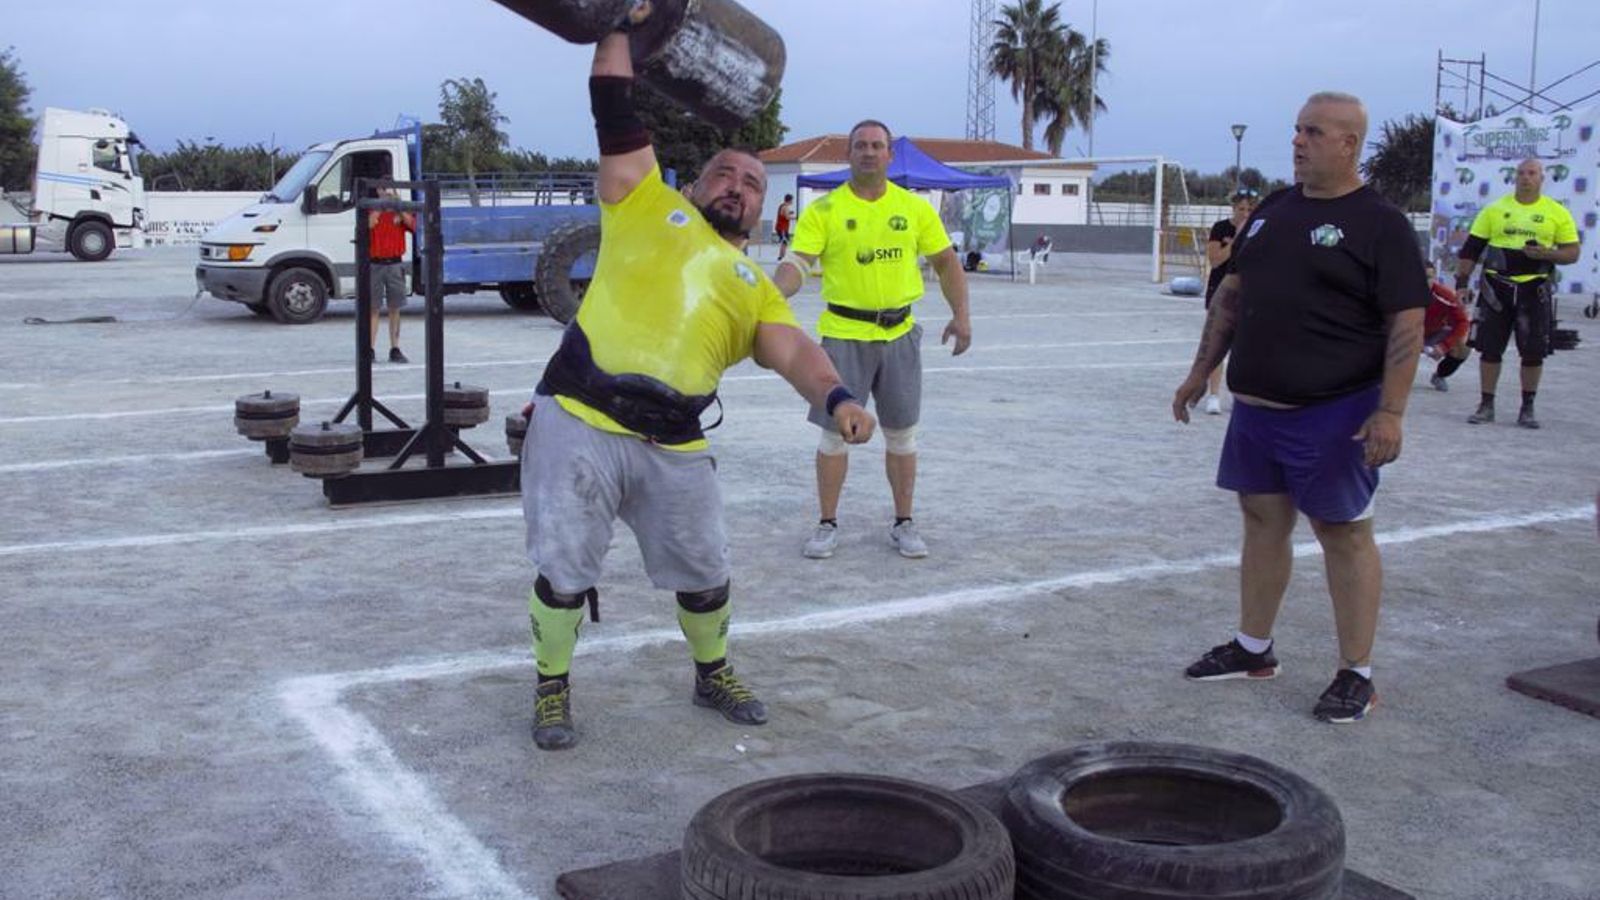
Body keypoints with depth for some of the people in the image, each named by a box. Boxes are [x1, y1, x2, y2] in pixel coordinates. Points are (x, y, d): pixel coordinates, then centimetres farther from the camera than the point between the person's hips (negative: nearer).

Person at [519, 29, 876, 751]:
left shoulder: (755, 286, 17)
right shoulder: (649, 205, 12)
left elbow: (795, 352, -1)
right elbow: (614, 111, 8)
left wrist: (835, 397, -20)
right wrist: (621, 23, 5)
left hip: (674, 448, 3)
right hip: (578, 424, -3)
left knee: (704, 573, 13)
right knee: (563, 569, -1)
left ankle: (713, 675, 39)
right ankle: (552, 689, 21)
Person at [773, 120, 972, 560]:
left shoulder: (915, 208, 4)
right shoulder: (824, 210, -4)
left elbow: (947, 262, 12)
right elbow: (797, 264, -14)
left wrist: (961, 315, 4)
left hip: (899, 334, 2)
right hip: (844, 334, -2)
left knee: (901, 433, 9)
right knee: (835, 432, 2)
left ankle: (904, 523, 23)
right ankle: (828, 524, 15)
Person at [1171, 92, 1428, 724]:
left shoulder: (1379, 224, -9)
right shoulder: (1273, 210, 12)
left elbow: (1406, 325, -13)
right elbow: (1232, 294, 18)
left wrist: (1390, 412, -20)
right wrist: (1201, 372, 16)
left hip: (1334, 412, -7)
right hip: (1256, 404, 7)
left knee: (1343, 531, 1)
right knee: (1263, 520, 14)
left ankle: (1356, 675, 11)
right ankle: (1252, 648, 28)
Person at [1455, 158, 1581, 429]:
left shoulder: (1557, 213, 4)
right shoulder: (1495, 210, 6)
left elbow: (1572, 252, 3)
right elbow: (1471, 248, 7)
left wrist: (1547, 254, -16)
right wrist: (1462, 281, -1)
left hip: (1534, 289, -1)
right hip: (1496, 287, 1)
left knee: (1533, 352, 1)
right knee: (1489, 348, 2)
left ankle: (1527, 409, 14)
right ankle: (1486, 406, 13)